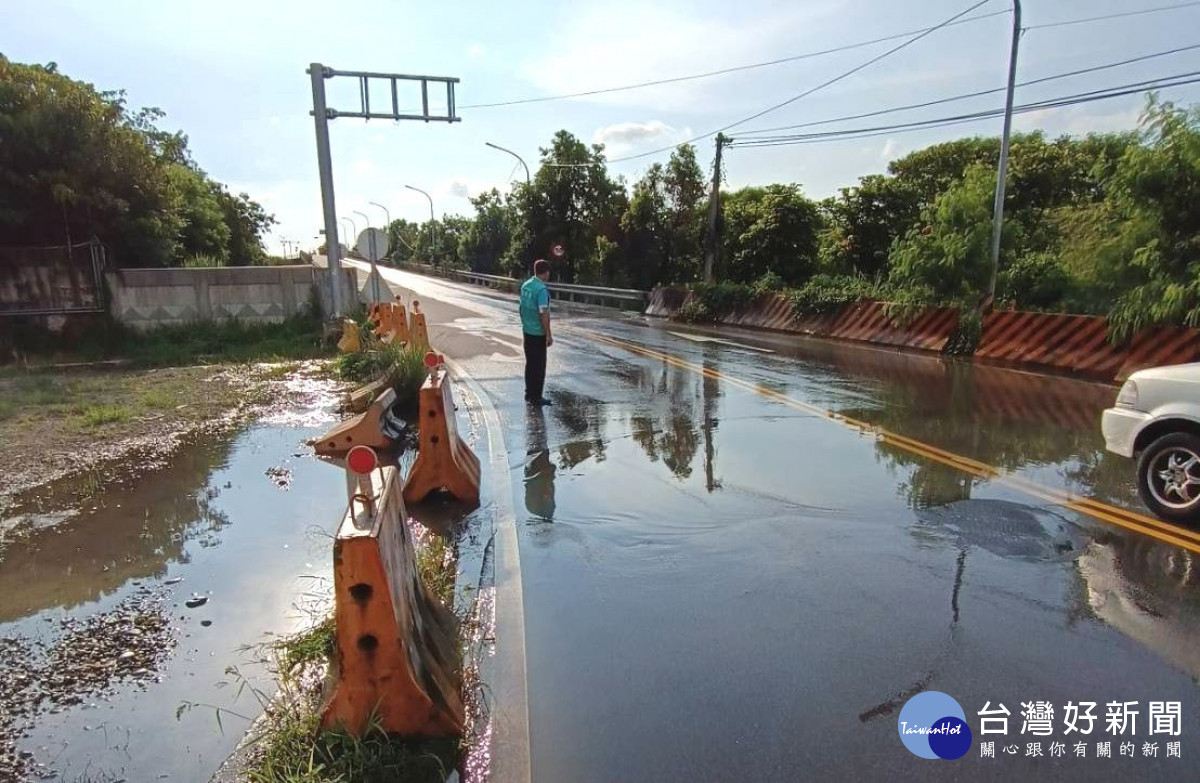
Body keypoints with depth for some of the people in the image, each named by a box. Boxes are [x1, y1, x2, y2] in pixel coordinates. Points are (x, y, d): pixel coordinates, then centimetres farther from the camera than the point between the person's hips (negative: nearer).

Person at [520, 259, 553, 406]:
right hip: (538, 333, -8)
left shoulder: (525, 285, 6)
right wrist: (548, 335, -16)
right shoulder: (542, 289, -20)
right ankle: (536, 397, 6)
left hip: (527, 331, 8)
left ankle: (529, 394, 23)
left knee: (530, 363, 16)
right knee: (539, 366, 1)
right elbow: (543, 314, -21)